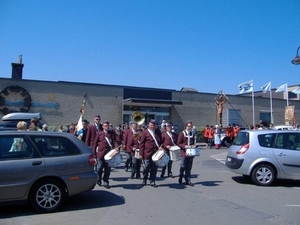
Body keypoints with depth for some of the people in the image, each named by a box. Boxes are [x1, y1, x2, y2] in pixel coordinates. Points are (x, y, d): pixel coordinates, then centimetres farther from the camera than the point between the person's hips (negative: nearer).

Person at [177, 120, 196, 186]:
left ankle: (188, 181, 13)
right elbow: (178, 143, -5)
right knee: (183, 167, 0)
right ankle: (180, 178, 22)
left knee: (189, 168, 6)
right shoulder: (182, 133, -3)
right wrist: (184, 146, -19)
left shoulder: (192, 134, 11)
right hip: (184, 152, -4)